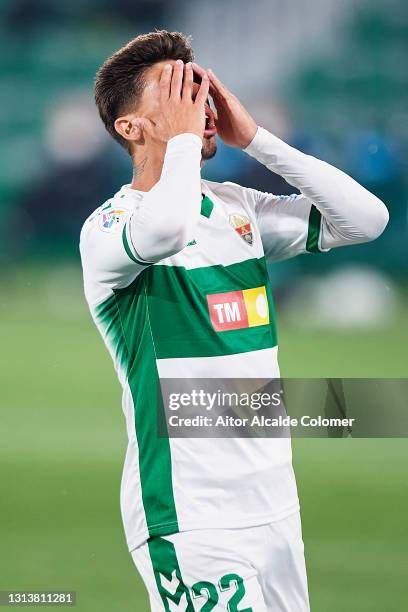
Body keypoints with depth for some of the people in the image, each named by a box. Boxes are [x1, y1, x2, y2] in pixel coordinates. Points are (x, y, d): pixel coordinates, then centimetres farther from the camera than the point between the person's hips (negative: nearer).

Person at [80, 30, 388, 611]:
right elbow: (166, 227, -34)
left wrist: (254, 138, 0)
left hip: (273, 499, 7)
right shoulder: (107, 227, -10)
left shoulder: (236, 206, 11)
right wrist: (182, 135, -15)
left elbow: (366, 219, 4)